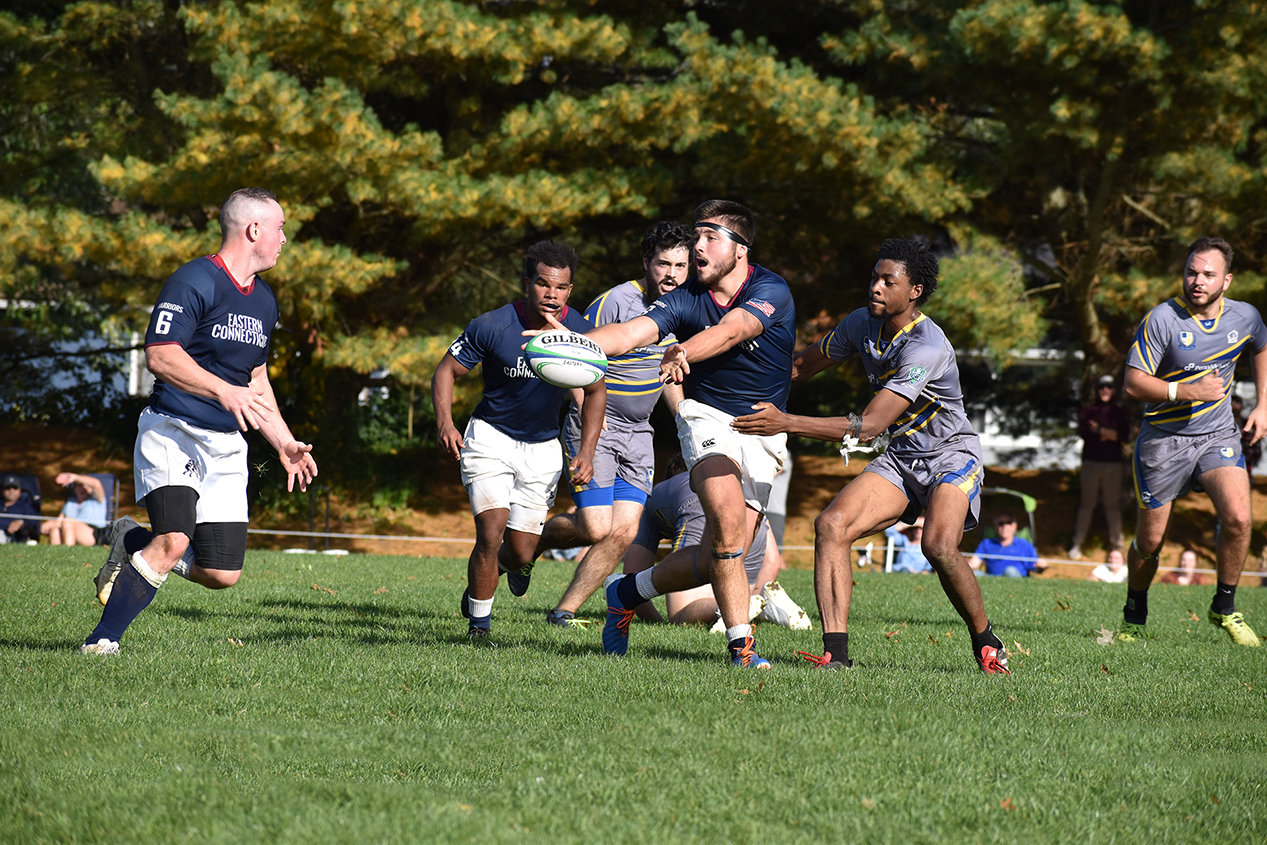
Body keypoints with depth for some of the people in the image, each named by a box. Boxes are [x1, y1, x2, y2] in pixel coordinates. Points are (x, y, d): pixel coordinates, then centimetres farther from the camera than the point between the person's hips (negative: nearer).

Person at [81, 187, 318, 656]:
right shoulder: (194, 282, -11)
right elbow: (160, 356, -20)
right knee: (174, 541, -27)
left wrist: (284, 442, 23)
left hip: (226, 445, 7)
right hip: (171, 432, -7)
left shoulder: (264, 300, 16)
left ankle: (133, 543, 23)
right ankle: (102, 642, -16)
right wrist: (224, 392, -29)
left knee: (222, 574, -2)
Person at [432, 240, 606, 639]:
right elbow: (446, 370, -7)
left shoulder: (579, 332, -10)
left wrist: (586, 452, -3)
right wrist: (445, 422, -23)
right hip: (490, 438, -2)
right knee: (491, 531, -19)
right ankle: (478, 624, 0)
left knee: (521, 553, 1)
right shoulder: (493, 326, -18)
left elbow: (595, 390, 6)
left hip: (542, 447, 2)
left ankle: (509, 565, 40)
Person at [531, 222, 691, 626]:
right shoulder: (614, 302, -17)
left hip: (638, 434, 6)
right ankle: (530, 542, 17)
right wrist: (587, 411, -28)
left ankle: (564, 610, 5)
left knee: (624, 532, -6)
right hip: (594, 429, -6)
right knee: (596, 528, -13)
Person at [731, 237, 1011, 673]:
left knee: (939, 547, -31)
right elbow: (804, 365, 16)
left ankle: (987, 644, -5)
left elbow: (870, 425, -32)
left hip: (951, 456, -7)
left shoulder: (927, 347, -27)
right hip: (898, 459, 7)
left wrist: (787, 423, -35)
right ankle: (836, 655, -23)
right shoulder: (862, 324, -2)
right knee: (831, 525, -18)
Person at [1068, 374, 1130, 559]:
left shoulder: (1119, 412, 10)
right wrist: (1108, 434, -9)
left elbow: (1124, 434, -6)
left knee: (1113, 504, 1)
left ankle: (1116, 543, 7)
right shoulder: (1087, 410, 9)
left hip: (1113, 463, 0)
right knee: (1086, 503, 0)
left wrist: (1098, 430, -8)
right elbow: (1084, 432, -7)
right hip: (1091, 461, 0)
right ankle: (1077, 543, 4)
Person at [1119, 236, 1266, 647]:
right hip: (1163, 438, -2)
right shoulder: (1161, 319, -16)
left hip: (1218, 435, 2)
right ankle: (1134, 615, 31)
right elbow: (1133, 384, -16)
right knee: (1150, 540, 4)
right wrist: (1187, 391, -26)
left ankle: (1225, 608, 0)